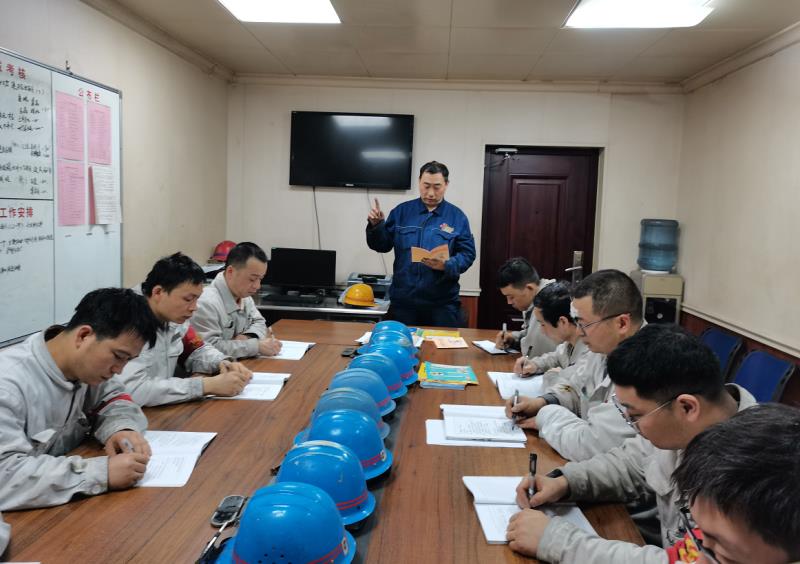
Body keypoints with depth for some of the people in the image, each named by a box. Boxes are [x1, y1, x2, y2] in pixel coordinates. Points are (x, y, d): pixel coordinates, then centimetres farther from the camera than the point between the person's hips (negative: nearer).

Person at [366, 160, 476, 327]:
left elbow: (468, 254, -2)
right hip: (403, 299, 1)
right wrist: (376, 225, -12)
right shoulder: (401, 211, 6)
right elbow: (382, 245, 7)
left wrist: (447, 265, -20)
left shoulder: (457, 217, 2)